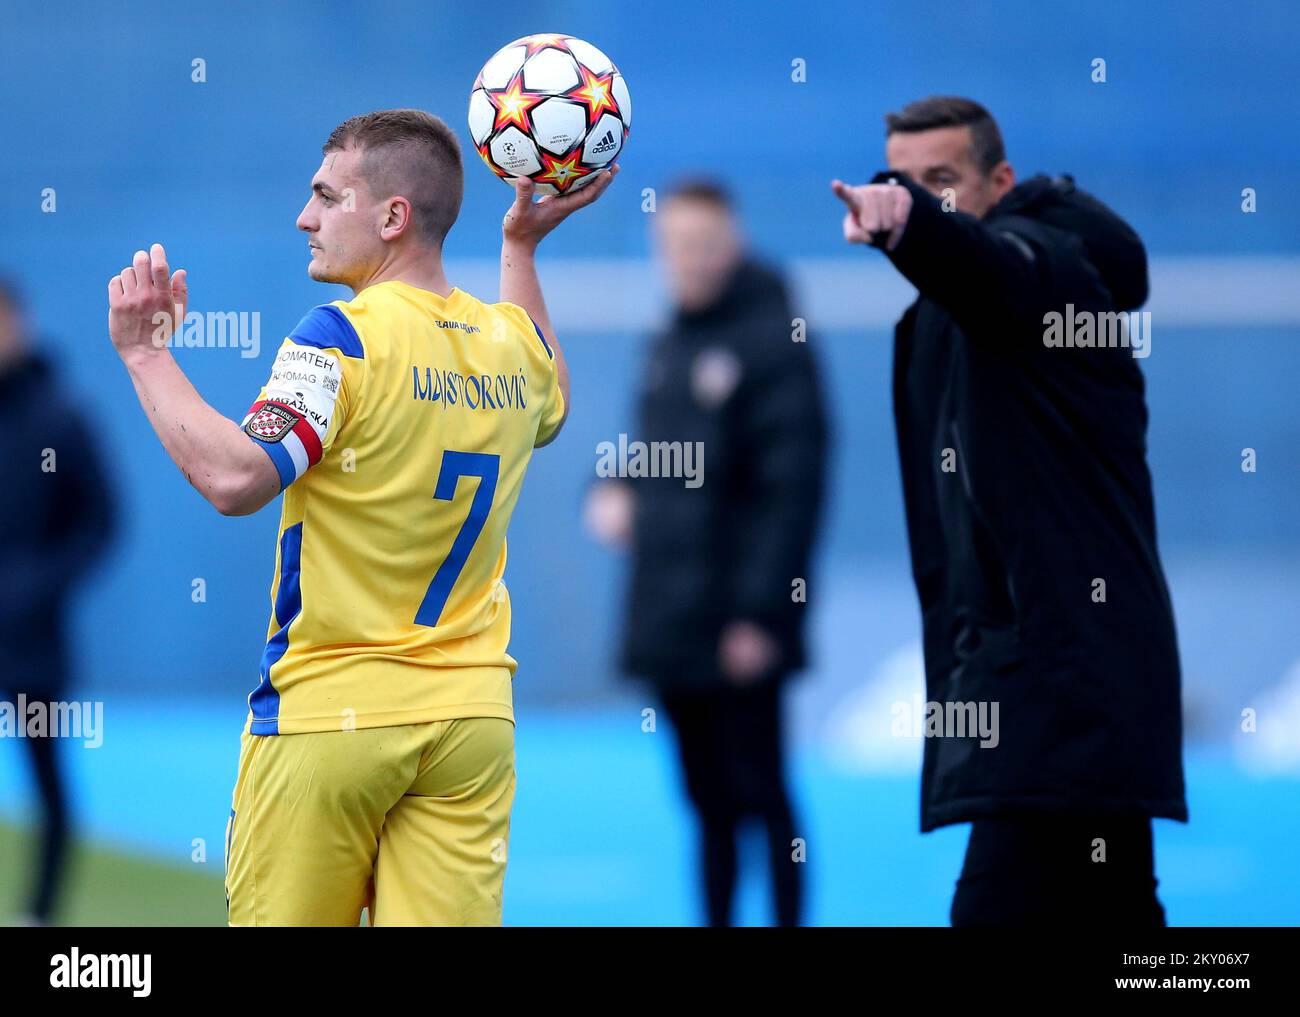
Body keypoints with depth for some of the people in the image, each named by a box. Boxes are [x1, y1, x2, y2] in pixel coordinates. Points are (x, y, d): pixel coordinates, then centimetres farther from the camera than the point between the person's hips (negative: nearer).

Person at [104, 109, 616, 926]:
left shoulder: (344, 336, -13)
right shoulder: (512, 340, 9)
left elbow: (236, 478, -26)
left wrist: (147, 352, -16)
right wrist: (523, 250, 37)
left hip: (328, 711, -6)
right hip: (471, 718, 6)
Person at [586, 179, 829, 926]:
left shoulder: (773, 339, -9)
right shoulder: (671, 344, 15)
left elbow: (793, 485, -14)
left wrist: (760, 611, -19)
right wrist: (618, 492, 4)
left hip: (739, 629, -7)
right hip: (669, 619, 7)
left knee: (758, 794, -4)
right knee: (707, 800, 11)